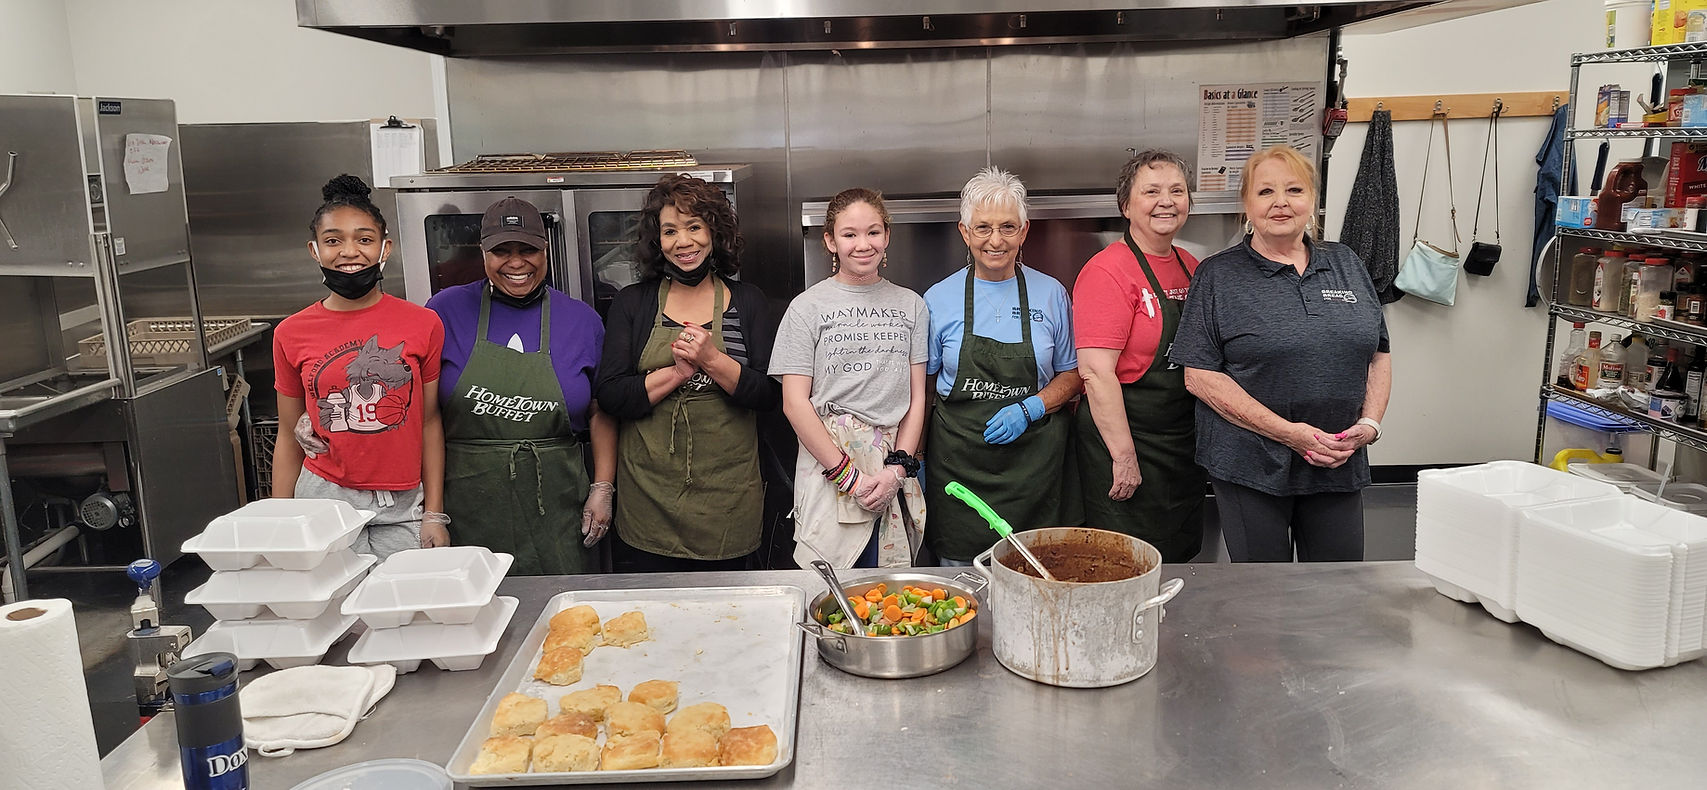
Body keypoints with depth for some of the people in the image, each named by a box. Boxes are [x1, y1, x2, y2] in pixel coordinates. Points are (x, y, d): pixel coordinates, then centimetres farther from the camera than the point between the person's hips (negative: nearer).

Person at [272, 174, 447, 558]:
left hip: (404, 510, 0)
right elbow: (288, 440, 8)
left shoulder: (423, 324, 0)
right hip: (323, 498, 1)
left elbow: (429, 423, 3)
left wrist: (435, 514, 1)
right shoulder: (291, 334, 3)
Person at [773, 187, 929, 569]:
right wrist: (848, 476, -9)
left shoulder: (910, 305, 11)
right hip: (828, 470, -2)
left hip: (895, 471, 3)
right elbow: (795, 403, -4)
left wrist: (898, 468, -4)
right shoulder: (808, 307, 1)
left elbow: (917, 397, 9)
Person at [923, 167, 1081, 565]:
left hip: (1034, 461, 1)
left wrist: (1029, 409, -9)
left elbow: (1072, 374, 9)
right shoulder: (939, 299, 1)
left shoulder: (1051, 294, 3)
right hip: (958, 463, 0)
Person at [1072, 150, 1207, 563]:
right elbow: (1096, 372, -21)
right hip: (1128, 439, -8)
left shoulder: (1193, 269, 10)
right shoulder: (1108, 272, -15)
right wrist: (1124, 457, -21)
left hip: (1186, 446, 8)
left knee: (1182, 558, 17)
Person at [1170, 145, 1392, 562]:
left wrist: (1369, 424, -4)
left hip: (1341, 465, 4)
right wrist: (1288, 433, -16)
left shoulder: (1345, 265, 10)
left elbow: (1379, 355, 14)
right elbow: (1201, 376, -10)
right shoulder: (1218, 276, -3)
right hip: (1251, 467, -4)